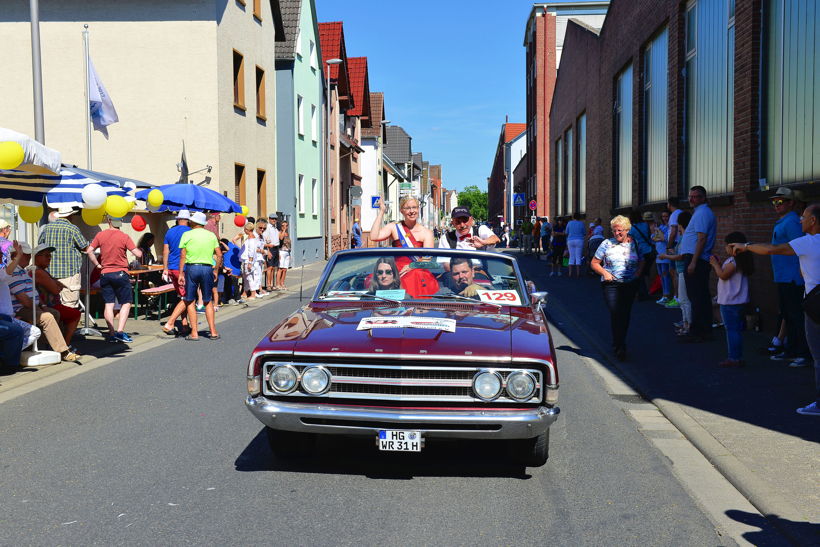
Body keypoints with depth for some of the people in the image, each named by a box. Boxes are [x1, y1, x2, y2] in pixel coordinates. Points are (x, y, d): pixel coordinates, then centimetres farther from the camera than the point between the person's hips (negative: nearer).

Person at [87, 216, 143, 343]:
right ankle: (120, 331, -6)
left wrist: (97, 265, 6)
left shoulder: (100, 235, 1)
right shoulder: (124, 237, -9)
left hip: (105, 274, 3)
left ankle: (111, 334, 5)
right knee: (126, 303, 5)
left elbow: (89, 251, -3)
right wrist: (140, 251, 9)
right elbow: (138, 254, -13)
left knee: (108, 304, 7)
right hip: (120, 273, -3)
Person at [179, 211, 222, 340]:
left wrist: (181, 273, -1)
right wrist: (216, 270, 14)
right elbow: (219, 255, 5)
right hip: (207, 268, 3)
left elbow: (182, 256, -3)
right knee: (208, 301, 11)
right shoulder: (211, 235, 9)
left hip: (191, 268, -2)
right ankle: (213, 332, 7)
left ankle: (194, 333, 1)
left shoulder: (187, 235, 0)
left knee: (190, 301, 5)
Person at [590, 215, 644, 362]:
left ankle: (619, 344, 23)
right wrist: (604, 273, -11)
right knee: (615, 314, -14)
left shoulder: (634, 244, 8)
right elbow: (594, 263, 5)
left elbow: (641, 261, 20)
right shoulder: (607, 244, 2)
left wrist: (638, 272, 0)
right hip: (611, 284, -2)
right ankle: (619, 348, -10)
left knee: (625, 314, 6)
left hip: (630, 285, 3)